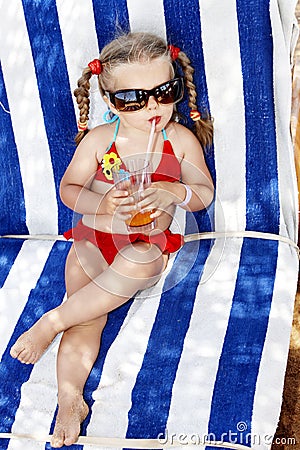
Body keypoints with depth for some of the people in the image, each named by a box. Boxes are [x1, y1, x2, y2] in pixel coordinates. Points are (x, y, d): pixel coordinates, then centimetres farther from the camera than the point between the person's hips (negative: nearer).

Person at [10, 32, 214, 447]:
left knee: (138, 262, -35)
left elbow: (205, 193, 4)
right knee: (88, 315, -20)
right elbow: (68, 189, 3)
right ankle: (70, 398, -24)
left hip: (148, 247, 0)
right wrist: (102, 203, -19)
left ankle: (51, 321, -25)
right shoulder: (98, 139, -1)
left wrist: (174, 191, -20)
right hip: (92, 242, 1)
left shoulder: (182, 140, 0)